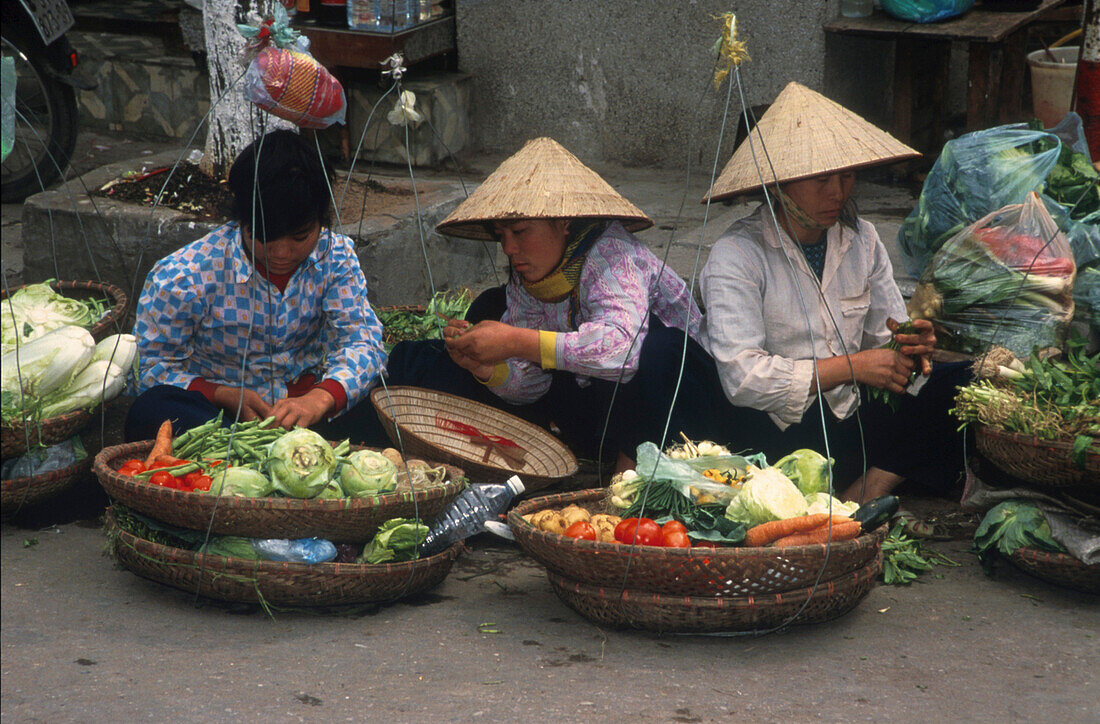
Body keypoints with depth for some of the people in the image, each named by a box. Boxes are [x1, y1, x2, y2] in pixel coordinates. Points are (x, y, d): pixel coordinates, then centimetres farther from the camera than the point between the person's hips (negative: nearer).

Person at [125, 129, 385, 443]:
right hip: (216, 407, -1)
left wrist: (321, 397, -35)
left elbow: (361, 340, -12)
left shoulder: (335, 256, -5)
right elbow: (153, 366, -8)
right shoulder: (184, 276, -15)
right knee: (150, 412, -35)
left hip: (303, 402, 2)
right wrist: (227, 396, -26)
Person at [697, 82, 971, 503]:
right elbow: (742, 377, -20)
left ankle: (865, 492, -20)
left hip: (855, 416, 6)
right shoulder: (737, 255, -10)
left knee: (969, 387, -14)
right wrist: (852, 366, -20)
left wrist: (909, 349, -15)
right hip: (777, 432, -6)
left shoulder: (860, 239, 10)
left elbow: (885, 338, 11)